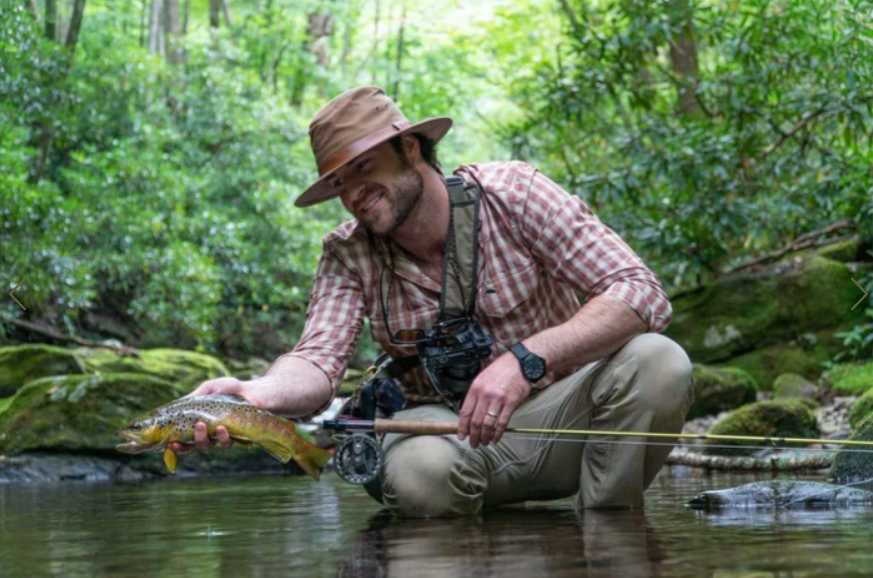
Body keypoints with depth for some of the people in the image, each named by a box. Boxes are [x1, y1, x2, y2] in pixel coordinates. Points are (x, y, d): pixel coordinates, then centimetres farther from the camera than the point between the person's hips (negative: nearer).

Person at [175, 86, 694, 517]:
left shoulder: (512, 193, -13)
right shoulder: (349, 256, -6)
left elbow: (644, 294, -22)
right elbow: (319, 361, -20)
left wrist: (526, 359, -37)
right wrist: (254, 393, -45)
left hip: (556, 415, 0)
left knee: (657, 362, -29)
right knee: (417, 469, -35)